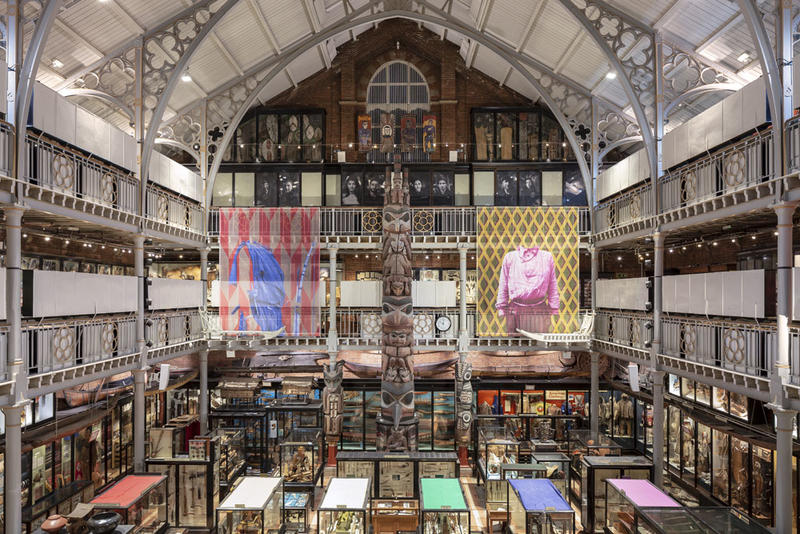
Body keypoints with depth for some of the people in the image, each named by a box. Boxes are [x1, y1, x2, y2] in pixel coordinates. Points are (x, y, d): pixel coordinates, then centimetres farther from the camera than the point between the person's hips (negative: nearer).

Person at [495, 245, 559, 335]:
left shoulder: (547, 257, 9)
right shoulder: (510, 257, 8)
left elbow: (552, 284, 10)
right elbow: (503, 284, 10)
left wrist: (554, 307, 6)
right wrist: (501, 307, 6)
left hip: (540, 310, 0)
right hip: (515, 310, 0)